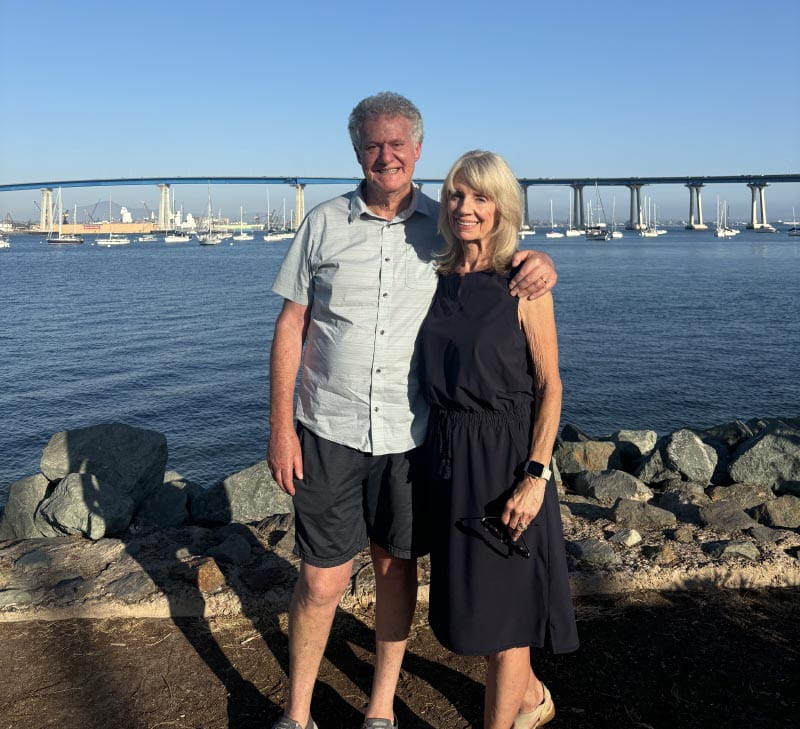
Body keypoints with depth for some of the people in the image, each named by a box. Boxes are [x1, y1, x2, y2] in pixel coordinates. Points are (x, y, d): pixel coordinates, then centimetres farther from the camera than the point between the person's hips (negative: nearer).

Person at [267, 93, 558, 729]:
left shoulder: (444, 225, 3)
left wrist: (541, 262, -12)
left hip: (409, 434, 1)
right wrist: (280, 426, -4)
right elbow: (291, 327, 2)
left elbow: (504, 253, 14)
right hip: (329, 431, -1)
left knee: (397, 571, 13)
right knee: (322, 582, 4)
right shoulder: (325, 223, 1)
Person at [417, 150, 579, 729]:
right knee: (470, 597, 19)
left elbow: (550, 384, -11)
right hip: (449, 456, 6)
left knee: (503, 606, 4)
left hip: (506, 458, -6)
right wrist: (443, 453, 9)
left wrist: (535, 476, -19)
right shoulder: (441, 275, 5)